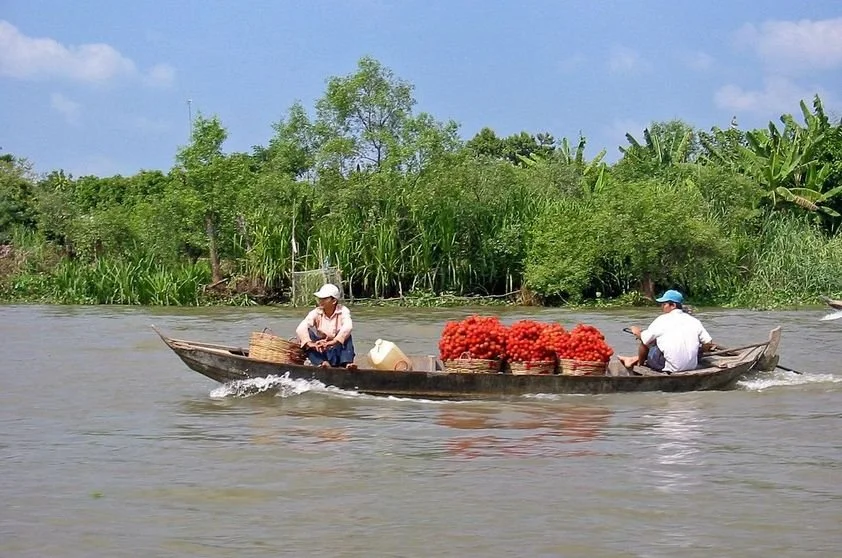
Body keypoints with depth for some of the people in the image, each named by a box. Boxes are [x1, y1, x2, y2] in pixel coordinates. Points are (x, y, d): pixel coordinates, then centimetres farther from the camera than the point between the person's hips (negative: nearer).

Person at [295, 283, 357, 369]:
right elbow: (300, 329, -21)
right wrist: (309, 343, -40)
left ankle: (347, 363, -40)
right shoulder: (316, 312, -5)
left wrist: (333, 342, -46)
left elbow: (347, 327, -30)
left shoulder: (343, 311, -8)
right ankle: (322, 362, -40)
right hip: (320, 353, 1)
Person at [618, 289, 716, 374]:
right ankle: (634, 359, 38)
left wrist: (637, 332, 24)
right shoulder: (694, 321, 5)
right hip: (692, 366, 6)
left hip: (670, 368, -6)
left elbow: (644, 340, 1)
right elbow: (709, 344, 2)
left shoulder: (662, 320, -7)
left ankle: (639, 364, 38)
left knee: (644, 341, 13)